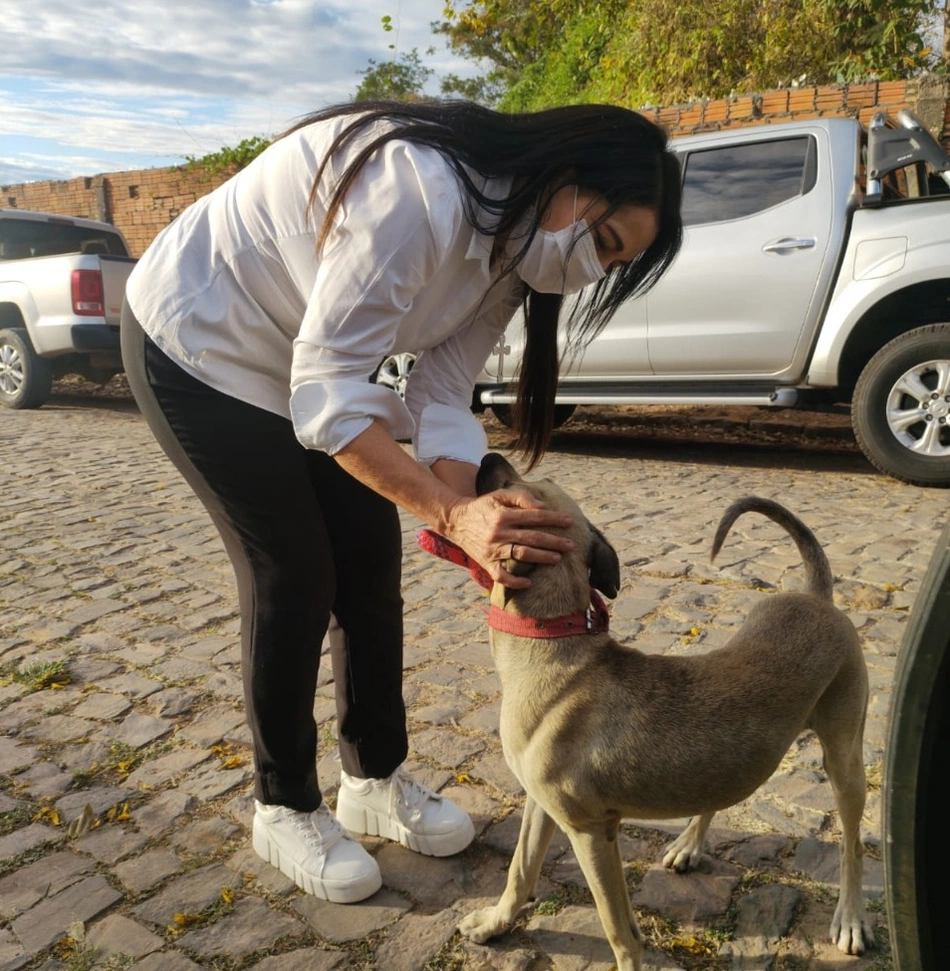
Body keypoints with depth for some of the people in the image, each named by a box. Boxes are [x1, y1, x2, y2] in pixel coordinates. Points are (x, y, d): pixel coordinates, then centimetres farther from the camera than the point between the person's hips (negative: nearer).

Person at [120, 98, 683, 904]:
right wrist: (453, 514, -41)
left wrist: (474, 520, -24)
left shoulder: (511, 241, -6)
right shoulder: (422, 189, -33)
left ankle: (375, 779, 23)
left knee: (373, 567, 4)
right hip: (198, 343, -8)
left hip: (303, 358, 8)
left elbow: (441, 400, -9)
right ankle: (285, 809, 16)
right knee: (295, 579, -6)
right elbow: (326, 394, -34)